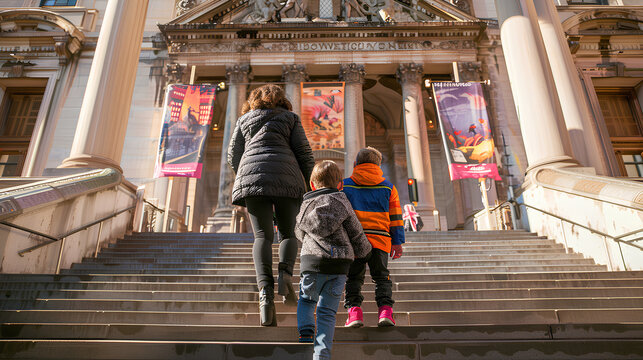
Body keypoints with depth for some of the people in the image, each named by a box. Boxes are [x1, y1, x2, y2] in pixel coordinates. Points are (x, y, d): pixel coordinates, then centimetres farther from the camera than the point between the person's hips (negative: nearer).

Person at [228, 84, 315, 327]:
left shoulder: (244, 119, 24)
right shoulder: (290, 118, 19)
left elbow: (233, 156, 21)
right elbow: (303, 152, 8)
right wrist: (312, 184, 13)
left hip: (252, 175, 1)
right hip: (286, 178, -1)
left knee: (262, 236, -3)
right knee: (288, 233, 11)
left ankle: (265, 291, -23)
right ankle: (285, 273, -17)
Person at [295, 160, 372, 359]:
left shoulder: (305, 206, 11)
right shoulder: (342, 203, 4)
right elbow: (356, 232, 7)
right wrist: (364, 251, 25)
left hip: (312, 262, 1)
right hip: (340, 264, 0)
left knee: (306, 301, 24)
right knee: (327, 312, 7)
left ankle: (306, 332, 3)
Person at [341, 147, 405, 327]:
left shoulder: (344, 185, 8)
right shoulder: (388, 186, 10)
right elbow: (395, 217, 9)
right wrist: (397, 242, 13)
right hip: (379, 240, 1)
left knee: (354, 278, 11)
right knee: (381, 277, 14)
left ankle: (354, 310, -1)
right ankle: (385, 309, 0)